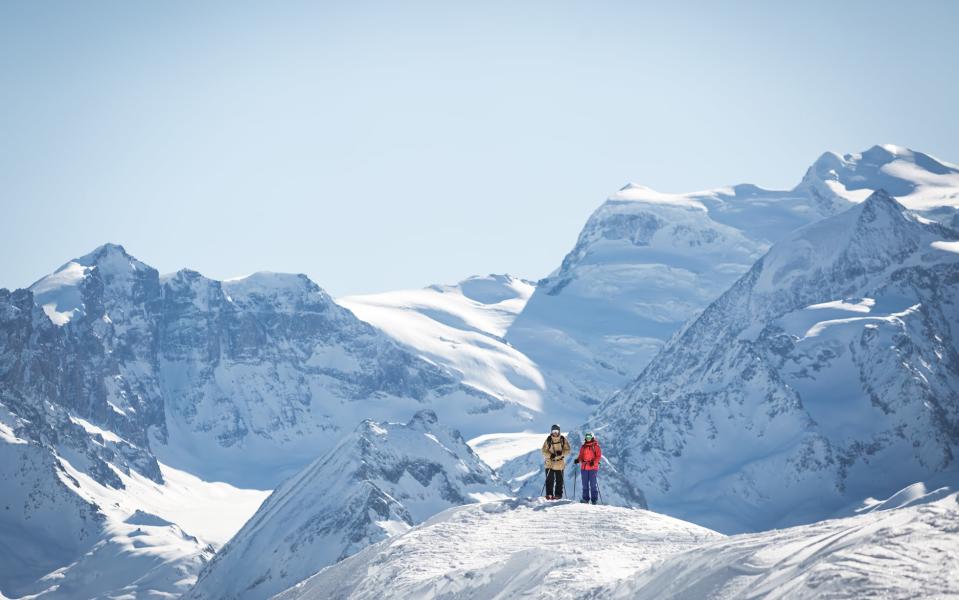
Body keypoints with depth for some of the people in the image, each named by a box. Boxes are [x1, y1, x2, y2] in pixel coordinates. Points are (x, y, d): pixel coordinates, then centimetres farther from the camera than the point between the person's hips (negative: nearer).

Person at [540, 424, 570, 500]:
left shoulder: (563, 439, 0)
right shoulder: (548, 440, -1)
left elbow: (568, 450, 1)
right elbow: (544, 451, -1)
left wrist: (561, 453, -18)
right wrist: (550, 455, -18)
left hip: (560, 463, 1)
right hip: (550, 463, 0)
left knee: (559, 480, 5)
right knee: (549, 480, -1)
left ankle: (558, 495, 12)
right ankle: (549, 494, 6)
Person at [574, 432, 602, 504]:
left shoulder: (596, 446, 0)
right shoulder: (583, 447, 14)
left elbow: (599, 456, -5)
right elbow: (580, 456, 16)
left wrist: (594, 462, -19)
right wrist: (577, 460, -4)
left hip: (593, 468, -4)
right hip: (584, 468, 4)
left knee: (593, 484, -4)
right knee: (585, 484, 5)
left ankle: (594, 499, 0)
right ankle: (585, 498, 10)